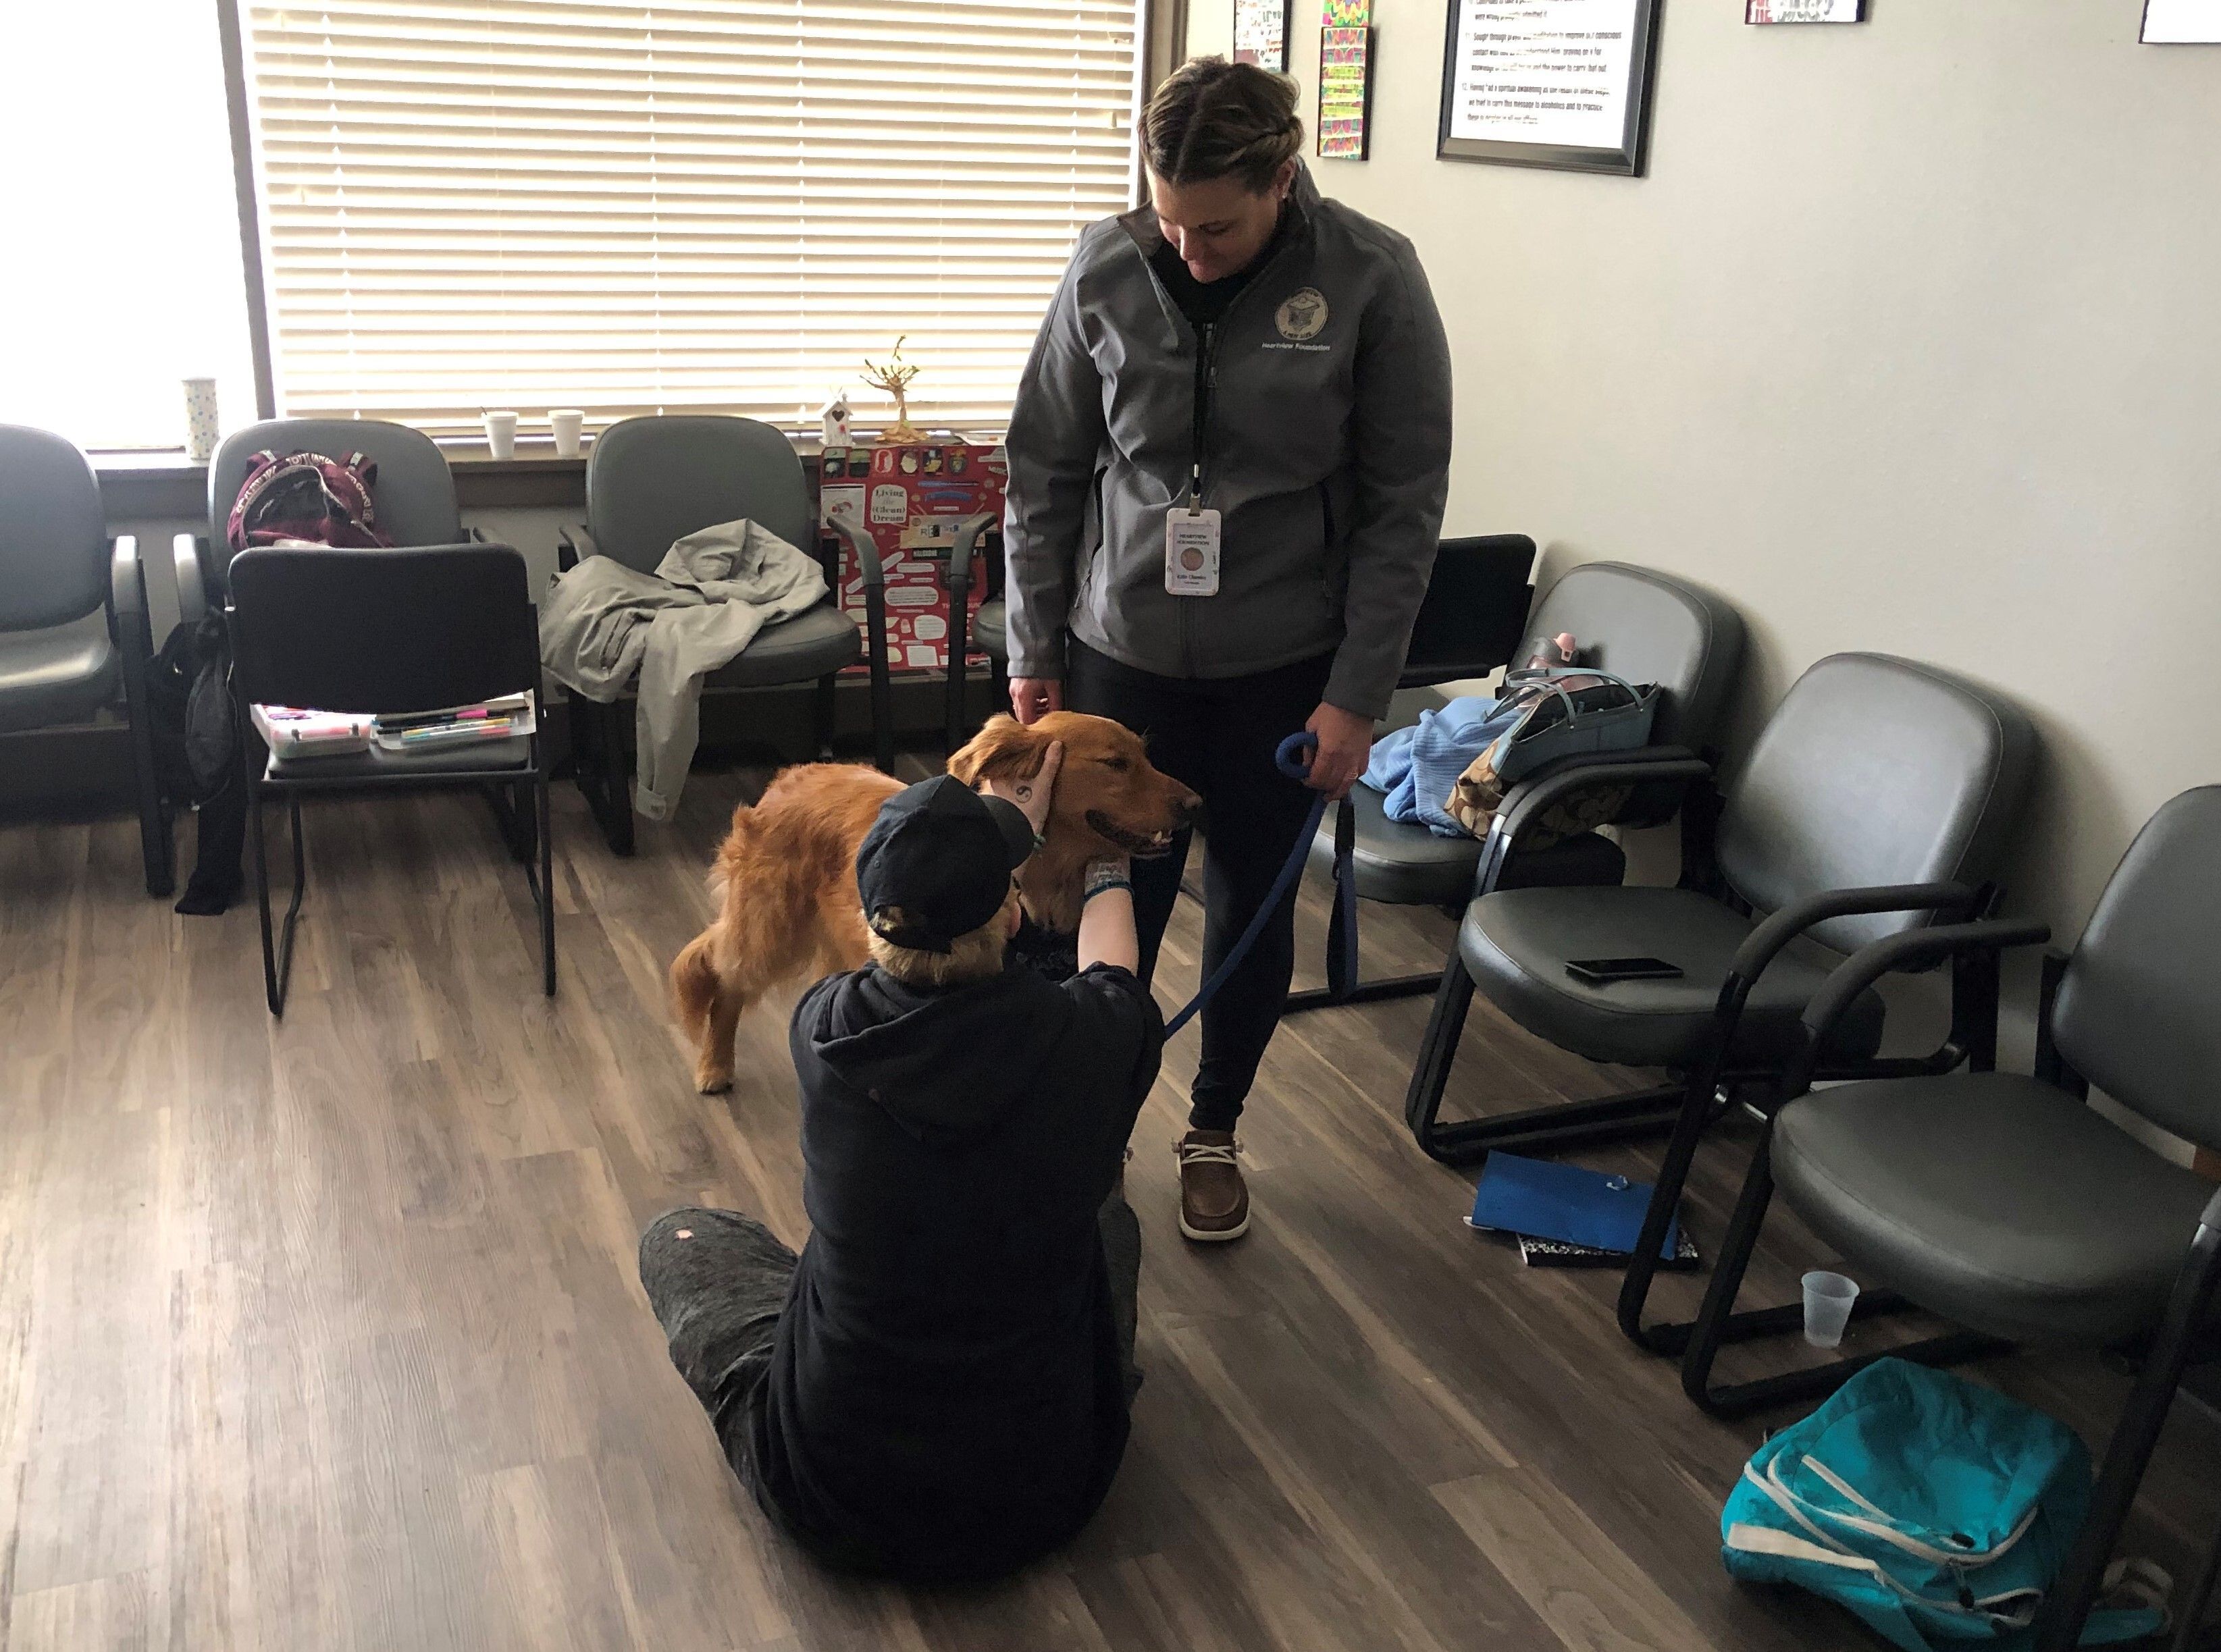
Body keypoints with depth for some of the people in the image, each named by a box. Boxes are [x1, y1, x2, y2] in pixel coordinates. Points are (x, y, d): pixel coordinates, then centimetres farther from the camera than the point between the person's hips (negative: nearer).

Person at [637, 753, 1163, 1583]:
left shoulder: (825, 1028, -19)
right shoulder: (1082, 1040, -20)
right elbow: (1110, 970, 7)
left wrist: (1006, 826, 22)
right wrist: (1107, 867, 28)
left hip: (834, 1493, -1)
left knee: (677, 1236, 23)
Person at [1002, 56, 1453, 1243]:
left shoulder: (1370, 281, -12)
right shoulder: (1108, 273, -6)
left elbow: (1405, 503, -7)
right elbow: (1045, 472, 2)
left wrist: (1355, 695, -9)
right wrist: (1035, 652, 1)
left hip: (1284, 669, -1)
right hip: (1123, 654, 1)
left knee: (1253, 905, 12)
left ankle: (1215, 1132, 34)